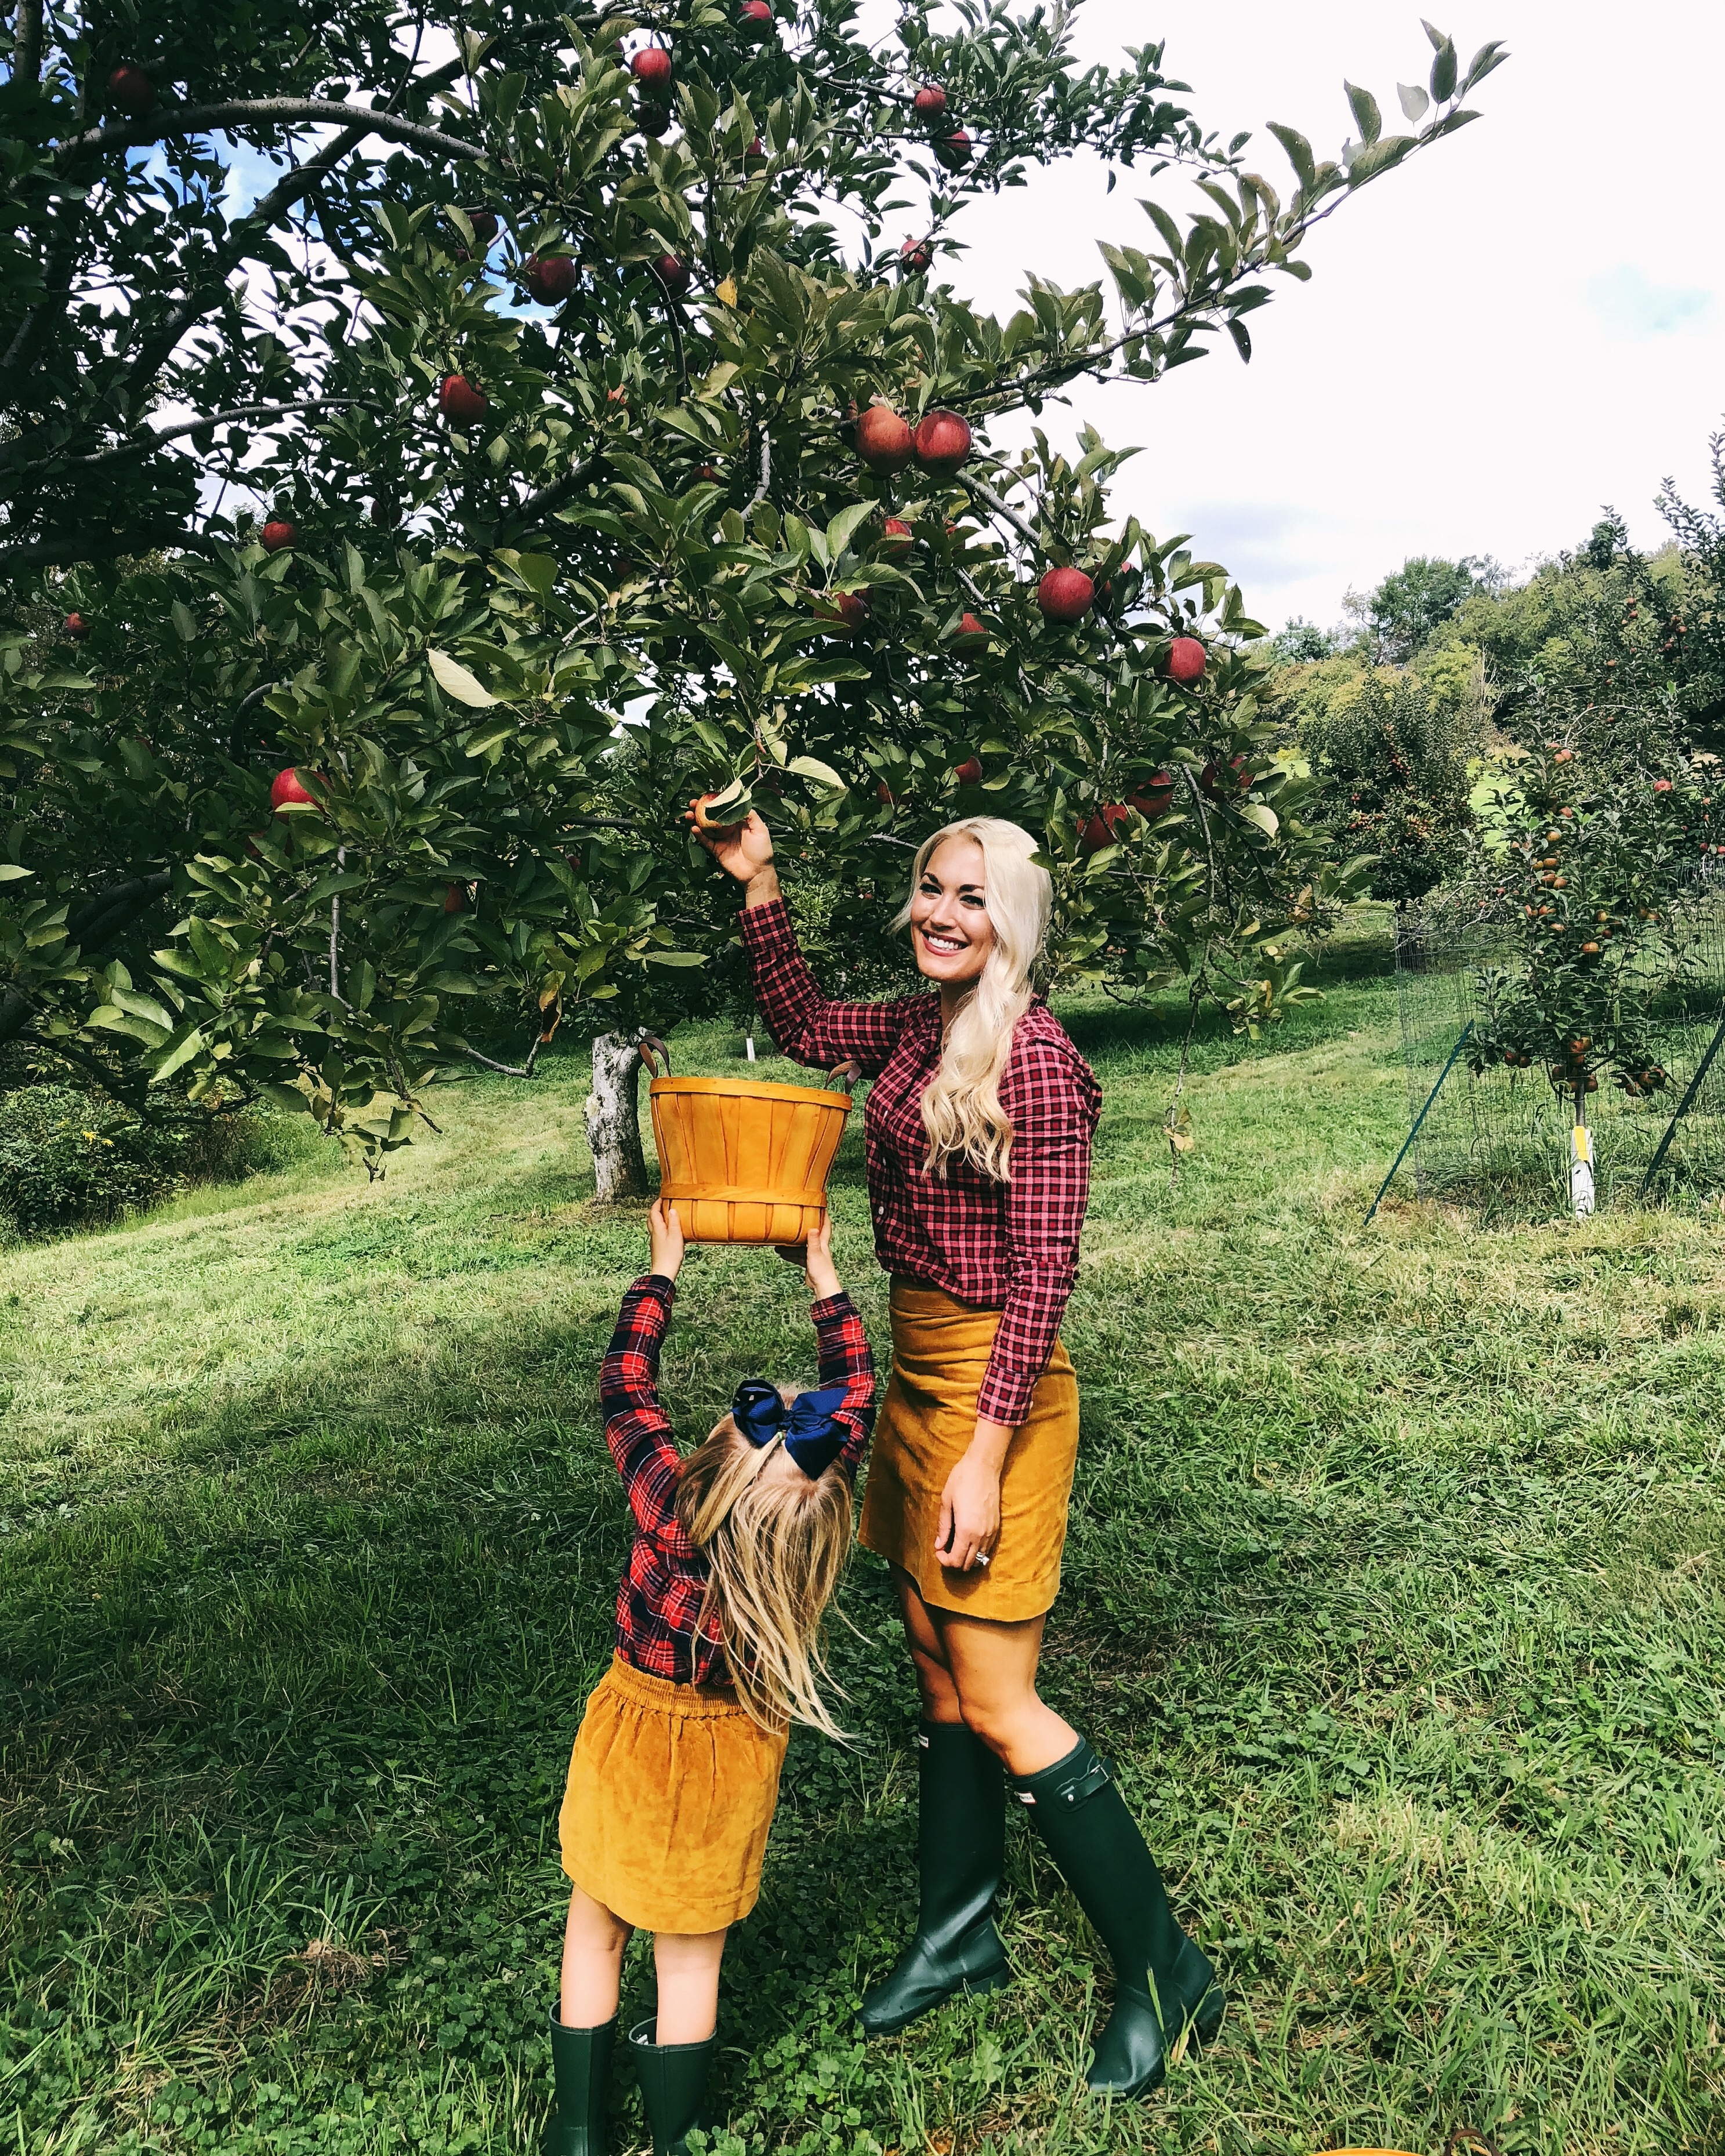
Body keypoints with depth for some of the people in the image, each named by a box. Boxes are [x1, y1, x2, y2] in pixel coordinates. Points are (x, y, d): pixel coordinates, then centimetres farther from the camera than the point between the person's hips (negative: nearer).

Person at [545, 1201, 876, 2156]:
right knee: (691, 1956, 19)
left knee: (595, 1932, 20)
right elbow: (853, 1394, -11)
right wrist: (824, 1278, -2)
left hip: (634, 1742, -1)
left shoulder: (669, 1510, -33)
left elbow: (624, 1386, -18)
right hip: (731, 1760, 1)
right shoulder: (815, 1504, -27)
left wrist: (662, 1268, -8)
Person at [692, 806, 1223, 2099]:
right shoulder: (924, 1024, 5)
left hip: (992, 1390, -8)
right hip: (917, 1372, 8)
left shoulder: (1032, 1056, -19)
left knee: (998, 1703, -1)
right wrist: (758, 886, 14)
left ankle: (1167, 1977, 16)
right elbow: (802, 1029, 23)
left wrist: (985, 1456, -20)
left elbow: (1045, 1270, -20)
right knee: (938, 1667, 18)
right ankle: (961, 1931, 37)